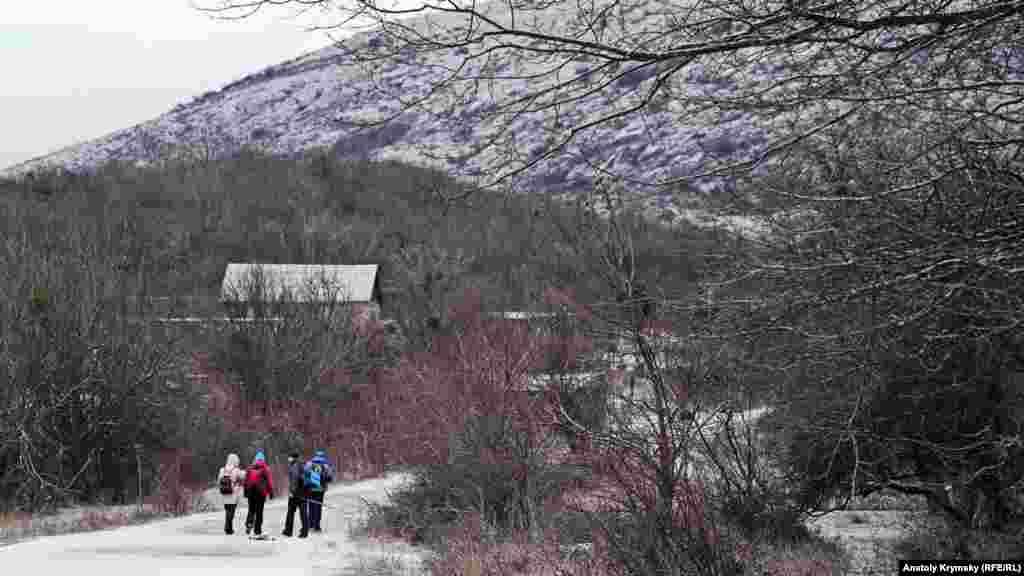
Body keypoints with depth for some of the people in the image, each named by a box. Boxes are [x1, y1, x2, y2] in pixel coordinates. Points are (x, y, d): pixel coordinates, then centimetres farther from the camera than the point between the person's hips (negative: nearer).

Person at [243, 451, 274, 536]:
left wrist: (246, 492, 16)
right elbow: (269, 481, -6)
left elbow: (246, 480, 8)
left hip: (251, 492, 3)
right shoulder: (265, 469, -6)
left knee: (251, 510, 14)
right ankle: (257, 530, 3)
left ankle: (249, 524, -10)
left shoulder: (250, 468, 4)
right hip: (261, 492, -3)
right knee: (259, 511, 3)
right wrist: (271, 492, 1)